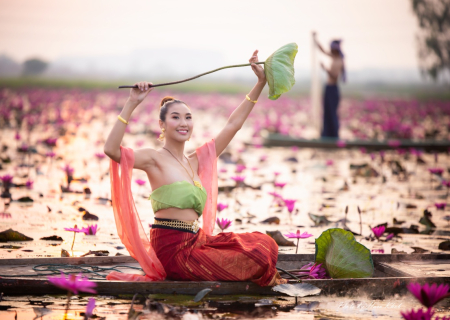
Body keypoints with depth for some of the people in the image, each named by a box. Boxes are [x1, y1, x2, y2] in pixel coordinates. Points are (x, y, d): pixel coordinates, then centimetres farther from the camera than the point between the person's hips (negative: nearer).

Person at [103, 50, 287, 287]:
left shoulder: (197, 161, 16)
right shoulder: (155, 158, -3)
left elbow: (233, 124, 20)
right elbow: (111, 149, -21)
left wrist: (261, 83, 19)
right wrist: (131, 104, -23)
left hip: (197, 240, 7)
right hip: (171, 248, -7)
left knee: (263, 244, -8)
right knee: (252, 260, -16)